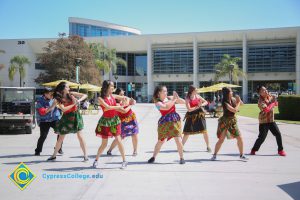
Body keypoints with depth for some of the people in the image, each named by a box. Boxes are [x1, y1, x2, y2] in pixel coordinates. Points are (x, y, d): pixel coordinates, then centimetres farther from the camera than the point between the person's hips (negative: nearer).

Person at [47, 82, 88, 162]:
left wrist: (79, 100, -18)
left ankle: (85, 155, 1)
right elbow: (63, 109, -18)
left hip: (76, 116, 0)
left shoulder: (71, 94, -2)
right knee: (60, 138, 8)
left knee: (80, 136, -5)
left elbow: (85, 95, -1)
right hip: (66, 118, 0)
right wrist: (73, 104, -20)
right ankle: (54, 155, 23)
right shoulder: (59, 99, -5)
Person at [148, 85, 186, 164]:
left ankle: (182, 158, 10)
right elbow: (166, 107, -23)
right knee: (160, 141, 8)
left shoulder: (170, 98, 4)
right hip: (164, 122, -1)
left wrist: (177, 98, -13)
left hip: (175, 120, 2)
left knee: (178, 141, -5)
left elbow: (183, 102, 4)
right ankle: (153, 157, 26)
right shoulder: (157, 102, -5)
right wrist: (174, 100, -16)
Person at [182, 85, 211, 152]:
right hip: (191, 116, -3)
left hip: (199, 115, 3)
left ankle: (208, 147, 12)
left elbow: (206, 102, 9)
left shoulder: (197, 96, 2)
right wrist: (197, 107, -19)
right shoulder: (187, 99, -10)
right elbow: (189, 109, -18)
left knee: (204, 131, -1)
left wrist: (201, 104, -11)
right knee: (187, 132, 3)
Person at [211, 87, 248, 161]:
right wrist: (238, 102, -11)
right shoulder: (225, 102, -20)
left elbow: (240, 103, 16)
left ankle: (241, 155, 17)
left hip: (232, 121, 6)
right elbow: (235, 110, -24)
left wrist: (239, 100, -4)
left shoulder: (232, 99, 1)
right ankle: (214, 155, 12)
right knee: (221, 139, -2)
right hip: (225, 121, -6)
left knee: (239, 138, 2)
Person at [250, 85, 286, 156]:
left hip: (271, 120, 6)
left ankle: (280, 150, 16)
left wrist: (274, 100, -6)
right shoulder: (261, 101, -18)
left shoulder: (270, 97, 2)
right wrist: (272, 102, -20)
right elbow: (266, 109, -32)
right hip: (263, 121, -6)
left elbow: (276, 104, 15)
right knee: (262, 137, -4)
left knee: (278, 134, 1)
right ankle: (253, 150, 14)